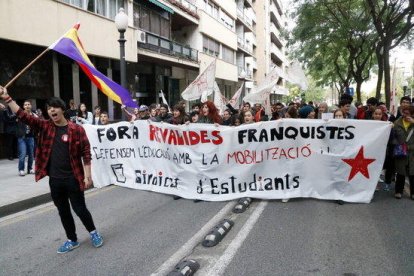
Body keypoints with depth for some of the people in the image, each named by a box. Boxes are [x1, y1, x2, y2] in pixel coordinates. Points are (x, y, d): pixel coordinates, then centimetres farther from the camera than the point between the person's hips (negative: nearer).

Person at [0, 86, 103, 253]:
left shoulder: (77, 130, -8)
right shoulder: (45, 127, 3)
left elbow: (86, 153, -8)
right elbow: (23, 116, -3)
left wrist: (87, 176, -11)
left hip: (73, 178, -4)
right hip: (54, 180, 4)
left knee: (79, 209, 6)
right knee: (63, 211, 15)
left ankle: (93, 232, 31)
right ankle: (72, 240, 33)